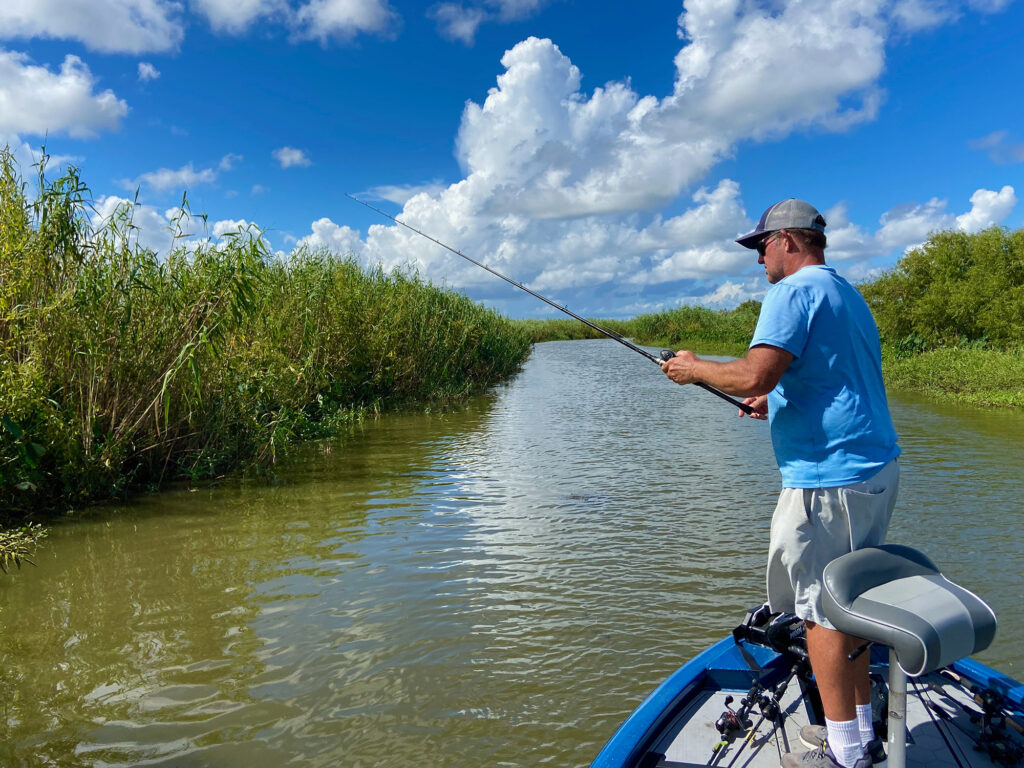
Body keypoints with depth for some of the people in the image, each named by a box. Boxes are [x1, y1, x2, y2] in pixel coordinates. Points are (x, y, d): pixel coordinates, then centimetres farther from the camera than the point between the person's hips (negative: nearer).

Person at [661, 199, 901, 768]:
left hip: (828, 475, -10)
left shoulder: (795, 291, -11)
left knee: (822, 609, 0)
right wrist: (780, 403, 26)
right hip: (878, 467, 10)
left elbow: (753, 375, -22)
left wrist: (694, 367, -6)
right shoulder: (850, 294, 20)